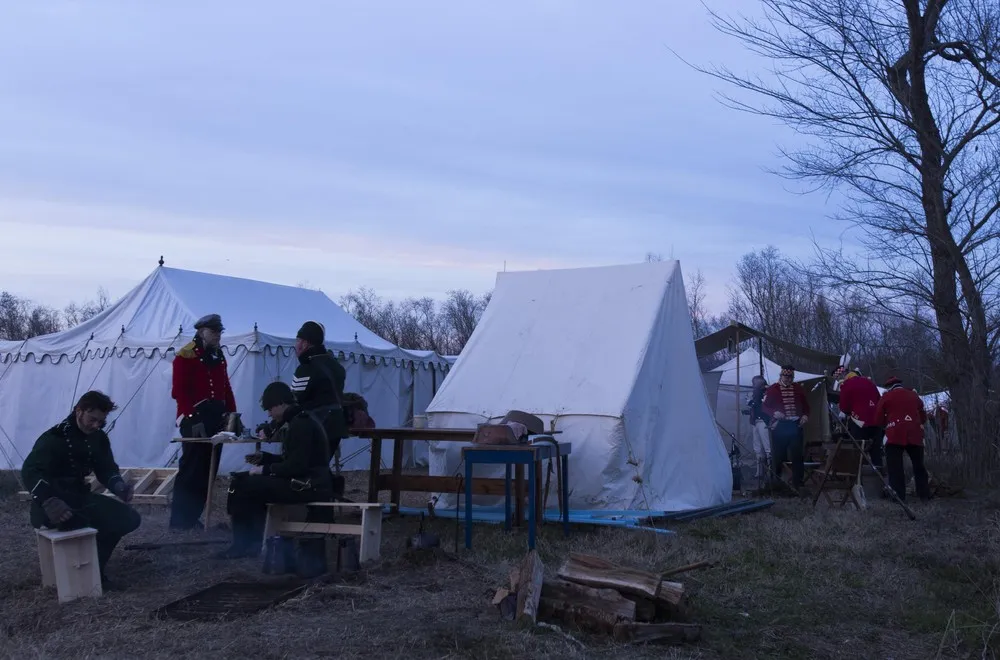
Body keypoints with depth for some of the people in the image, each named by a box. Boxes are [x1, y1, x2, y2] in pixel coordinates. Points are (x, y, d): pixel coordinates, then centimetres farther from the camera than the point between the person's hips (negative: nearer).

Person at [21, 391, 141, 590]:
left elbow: (106, 470, 8)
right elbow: (29, 472, -29)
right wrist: (48, 501, -47)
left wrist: (119, 486, -17)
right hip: (52, 505, -7)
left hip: (80, 497, 7)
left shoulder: (98, 438, 6)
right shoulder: (53, 438, -16)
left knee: (130, 518, -6)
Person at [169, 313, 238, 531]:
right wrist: (193, 419, -21)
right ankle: (179, 520, -1)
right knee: (191, 470, -7)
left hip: (216, 419, 8)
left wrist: (231, 414, 7)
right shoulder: (185, 356, -6)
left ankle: (192, 517, 17)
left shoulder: (218, 357, 19)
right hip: (195, 420, -8)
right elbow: (179, 392, -13)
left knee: (208, 470, 8)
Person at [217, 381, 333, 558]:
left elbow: (296, 466, -21)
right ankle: (252, 541, 12)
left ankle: (243, 544, 1)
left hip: (308, 486, -11)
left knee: (242, 486, -10)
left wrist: (266, 469, -11)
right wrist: (263, 457, 15)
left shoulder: (300, 425, -15)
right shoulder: (298, 422, 17)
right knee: (244, 481, 18)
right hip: (304, 482, 11)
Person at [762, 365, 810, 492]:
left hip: (796, 425, 3)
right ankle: (776, 480, 15)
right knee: (778, 454, 3)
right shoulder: (772, 389, -1)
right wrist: (774, 413, -18)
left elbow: (806, 405, 17)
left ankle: (798, 482, 9)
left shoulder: (798, 389, 9)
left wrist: (805, 415, -1)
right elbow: (764, 406, -1)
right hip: (779, 426, -3)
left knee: (797, 454, 2)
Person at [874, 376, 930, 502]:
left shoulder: (886, 396, 4)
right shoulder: (914, 395, 17)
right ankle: (925, 494, 15)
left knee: (895, 467, -2)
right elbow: (923, 417, 19)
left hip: (895, 435, -4)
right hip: (915, 435, 4)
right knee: (919, 465, 14)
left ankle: (898, 495, -8)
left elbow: (878, 418, 2)